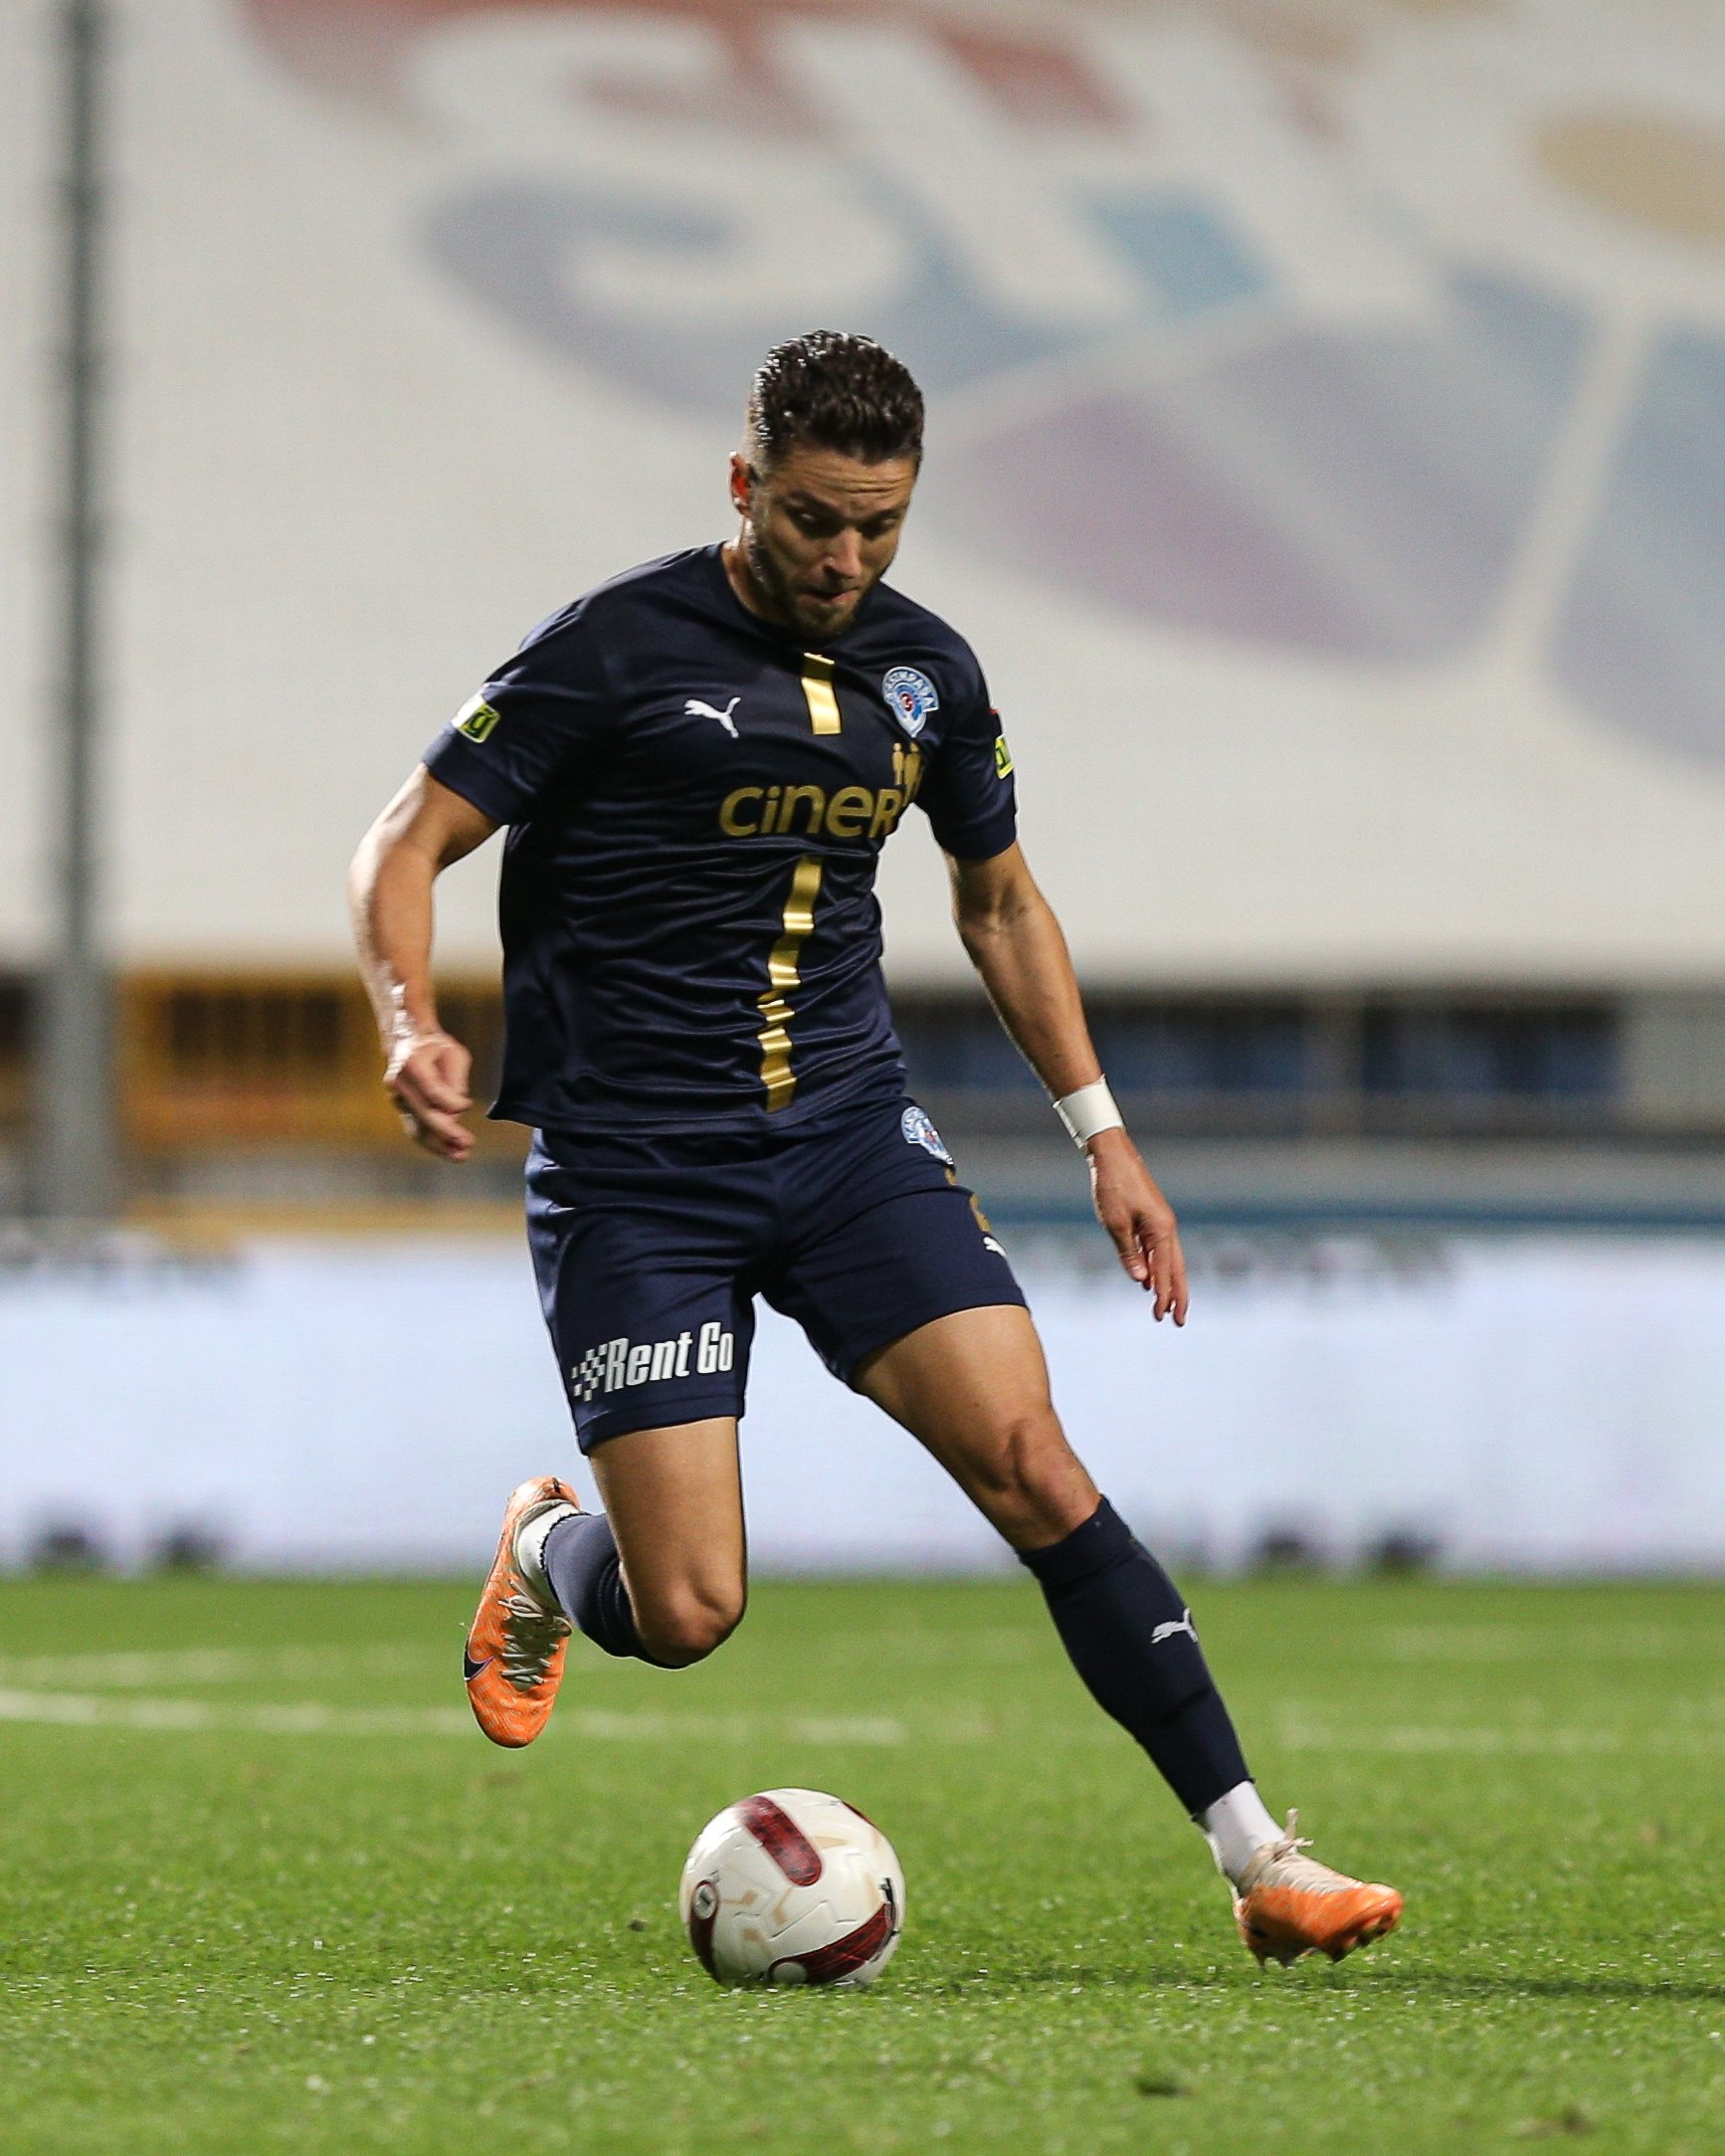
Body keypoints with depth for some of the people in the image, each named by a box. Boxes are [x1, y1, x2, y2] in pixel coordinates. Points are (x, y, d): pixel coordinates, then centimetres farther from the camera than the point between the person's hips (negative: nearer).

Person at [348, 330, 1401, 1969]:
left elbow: (998, 896, 23)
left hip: (851, 1140, 4)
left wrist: (1101, 1131, 17)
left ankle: (1255, 1861, -11)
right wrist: (412, 1026, -28)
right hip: (634, 1171, -4)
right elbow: (407, 847, -8)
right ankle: (547, 1554, 27)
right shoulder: (621, 649, -10)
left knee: (1036, 1470, -13)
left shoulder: (926, 673, 6)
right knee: (686, 1615, -10)